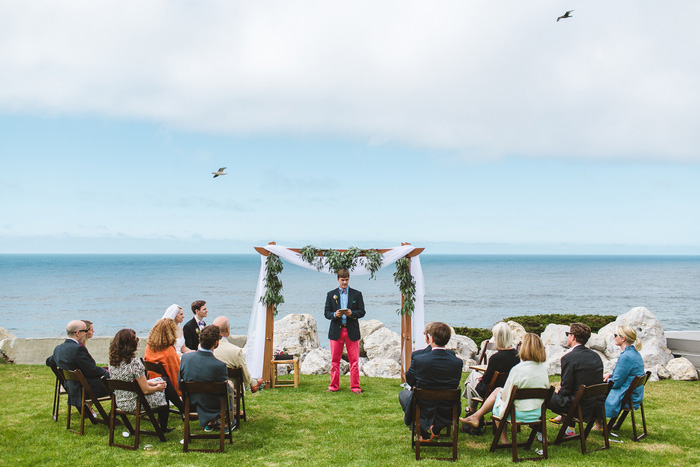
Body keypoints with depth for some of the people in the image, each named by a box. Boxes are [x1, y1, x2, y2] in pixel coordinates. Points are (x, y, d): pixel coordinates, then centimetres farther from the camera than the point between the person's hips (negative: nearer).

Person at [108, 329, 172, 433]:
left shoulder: (112, 360, -4)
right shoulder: (134, 362, -27)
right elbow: (146, 390, -20)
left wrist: (151, 383, 12)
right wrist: (158, 387, 1)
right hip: (133, 404, -7)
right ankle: (163, 429, 30)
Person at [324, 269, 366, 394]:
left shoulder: (357, 294, 7)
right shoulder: (331, 294, 10)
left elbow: (362, 312, 4)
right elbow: (326, 313, 7)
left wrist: (352, 313, -15)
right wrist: (335, 314, -14)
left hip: (352, 331, -1)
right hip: (336, 331, 1)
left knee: (354, 360, -1)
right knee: (335, 360, 5)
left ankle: (355, 387, 6)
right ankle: (334, 386, 14)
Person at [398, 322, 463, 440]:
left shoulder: (417, 358, -24)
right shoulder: (457, 362, -15)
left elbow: (409, 380, -5)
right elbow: (455, 385, 3)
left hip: (424, 412, -3)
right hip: (447, 414, 3)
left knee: (403, 394, 29)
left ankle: (423, 429, 20)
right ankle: (436, 428, 28)